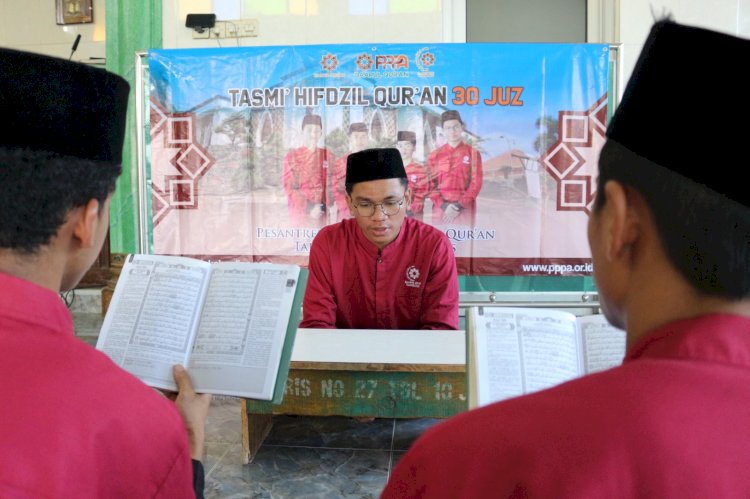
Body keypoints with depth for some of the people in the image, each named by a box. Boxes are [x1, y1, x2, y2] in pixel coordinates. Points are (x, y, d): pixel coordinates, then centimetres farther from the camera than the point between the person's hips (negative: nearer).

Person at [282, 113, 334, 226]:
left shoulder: (328, 156, 7)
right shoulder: (292, 156, 0)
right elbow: (290, 188, -5)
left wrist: (324, 206, -10)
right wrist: (308, 208, -15)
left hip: (323, 215, 2)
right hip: (300, 214, -2)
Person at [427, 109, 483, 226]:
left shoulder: (473, 153, 5)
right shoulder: (434, 155, 9)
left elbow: (476, 183, -1)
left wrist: (459, 206, -10)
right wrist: (444, 205, -10)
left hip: (465, 210, -1)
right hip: (440, 209, 1)